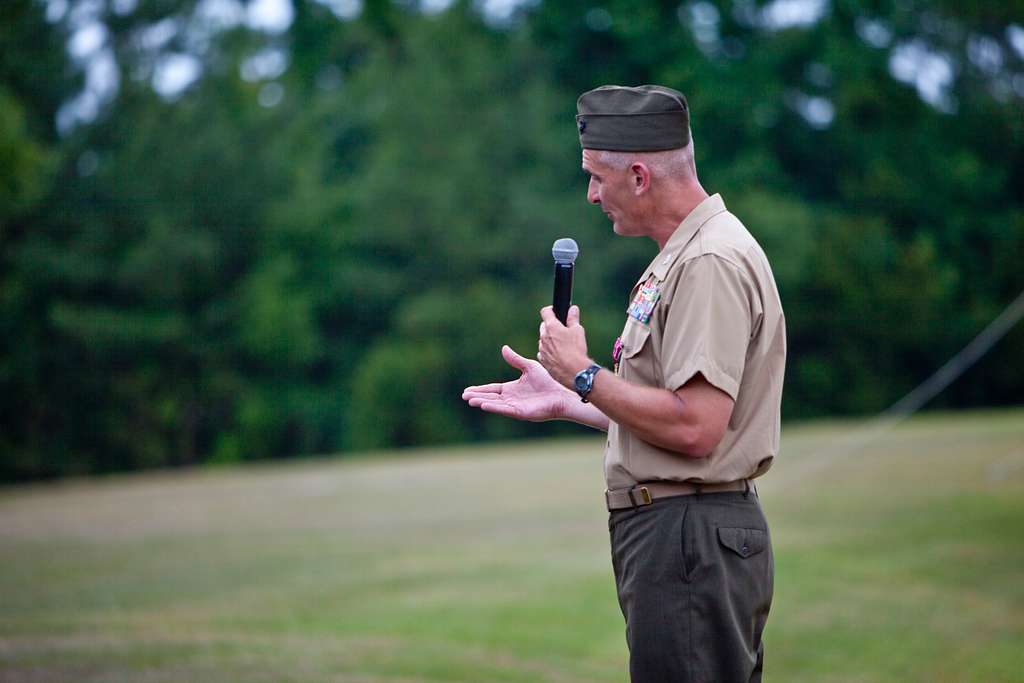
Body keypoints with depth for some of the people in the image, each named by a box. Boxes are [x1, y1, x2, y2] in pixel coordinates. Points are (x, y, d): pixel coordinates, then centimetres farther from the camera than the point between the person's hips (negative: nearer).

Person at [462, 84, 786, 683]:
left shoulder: (710, 263, -16)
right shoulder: (682, 258, 19)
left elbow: (693, 427, -24)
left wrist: (584, 374, -13)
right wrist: (564, 401, 21)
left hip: (691, 542, -11)